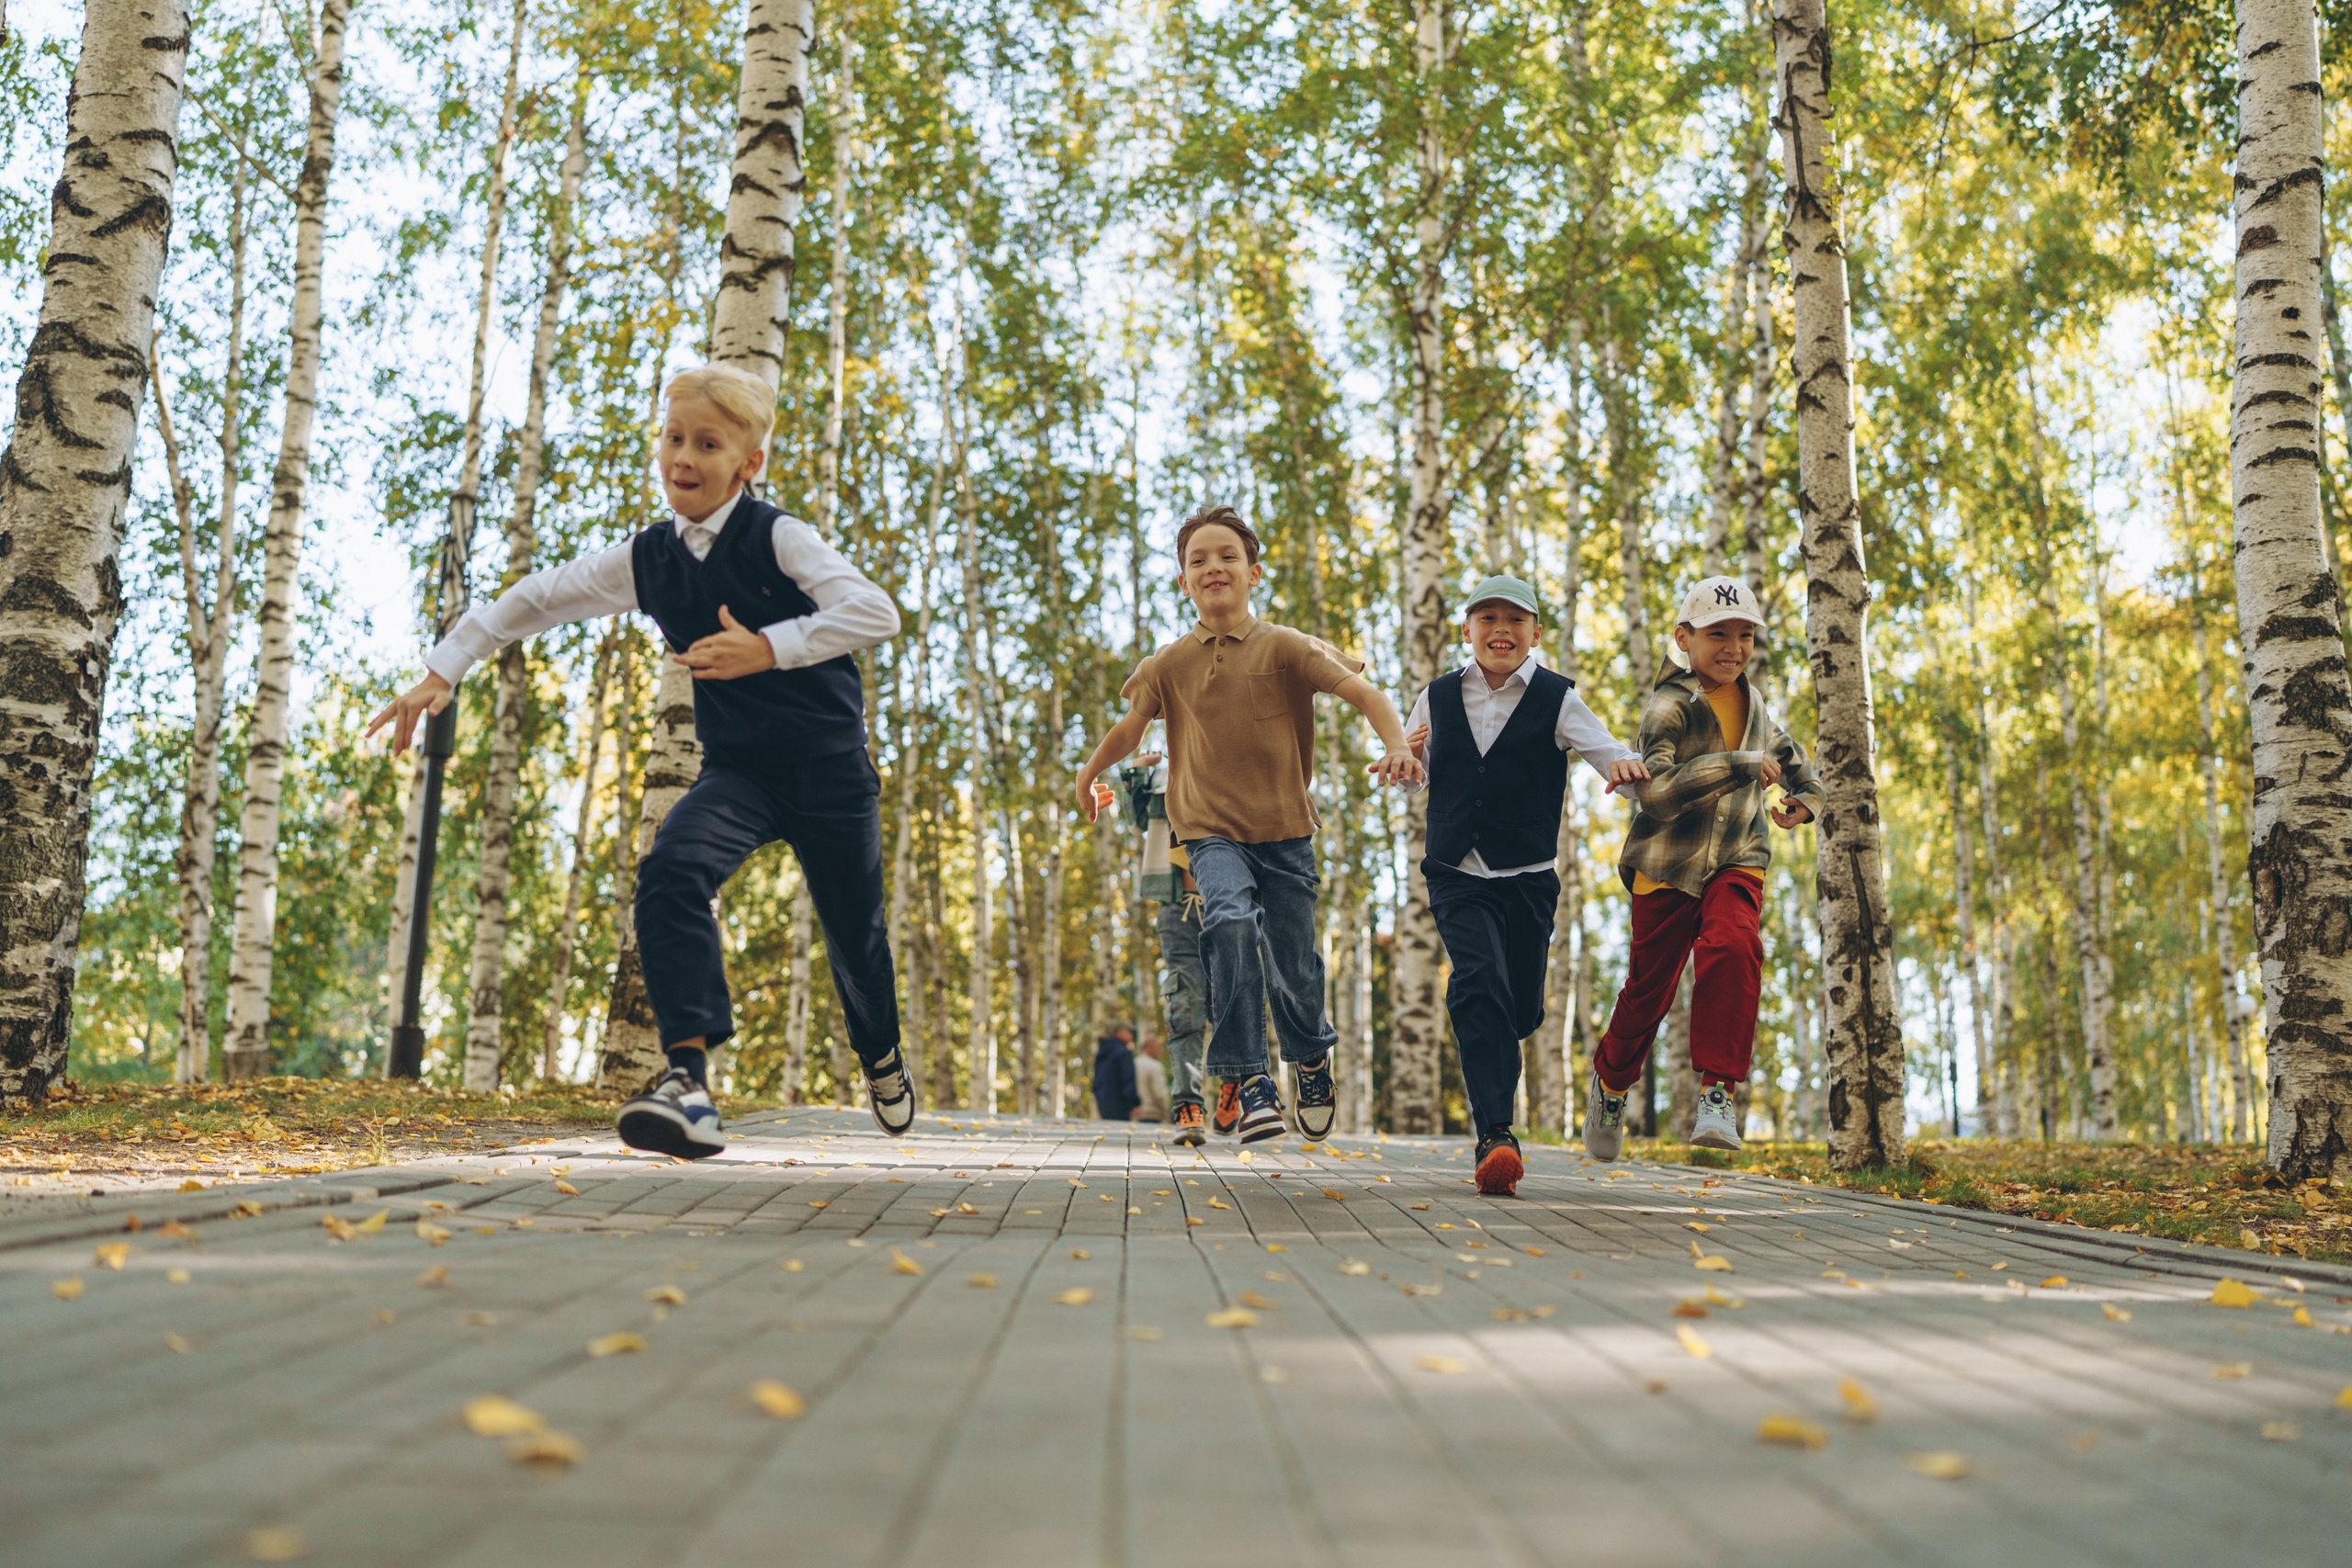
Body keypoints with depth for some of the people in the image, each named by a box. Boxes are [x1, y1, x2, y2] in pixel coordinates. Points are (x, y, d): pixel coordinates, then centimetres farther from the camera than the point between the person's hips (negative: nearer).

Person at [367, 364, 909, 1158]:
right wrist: (441, 671, 8)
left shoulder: (777, 537, -12)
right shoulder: (647, 558, 2)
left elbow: (876, 612, -23)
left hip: (827, 765, -3)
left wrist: (768, 649, -29)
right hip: (736, 766, 3)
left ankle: (882, 1060, 40)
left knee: (853, 934, 8)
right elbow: (535, 598, 11)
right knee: (671, 869, -28)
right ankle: (688, 1076, -33)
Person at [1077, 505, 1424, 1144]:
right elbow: (1130, 727, 20)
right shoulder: (1169, 665, 3)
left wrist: (1397, 748, -29)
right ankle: (1250, 1082, -25)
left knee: (1293, 971, 5)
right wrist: (1090, 775, 31)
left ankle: (1311, 1057, 41)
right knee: (1231, 920, -30)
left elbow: (1365, 694, -12)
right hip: (1211, 832, 0)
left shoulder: (1287, 647, -4)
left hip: (1284, 832, 0)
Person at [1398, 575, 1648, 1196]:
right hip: (1456, 873, 0)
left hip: (1528, 877, 0)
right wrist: (1407, 754, -5)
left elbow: (1609, 754, -10)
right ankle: (1496, 1135, -26)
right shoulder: (1438, 697, 7)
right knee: (1479, 982, -22)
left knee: (1522, 1010, 7)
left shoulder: (1556, 698, -1)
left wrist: (1626, 765, -35)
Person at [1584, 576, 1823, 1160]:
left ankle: (1718, 1091, -20)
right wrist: (1741, 766, -29)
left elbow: (1782, 749, 33)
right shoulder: (1669, 707, -12)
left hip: (1736, 859, 4)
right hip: (1668, 864, -4)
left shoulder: (1751, 701, 10)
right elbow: (1657, 790, -28)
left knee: (1733, 948, -26)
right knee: (1649, 988, 4)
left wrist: (1804, 795, 14)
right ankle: (1612, 1080, 35)